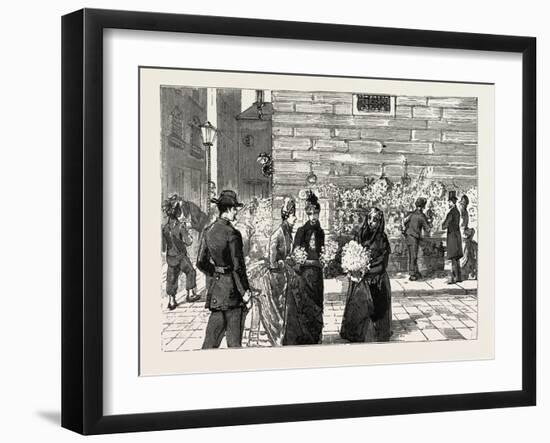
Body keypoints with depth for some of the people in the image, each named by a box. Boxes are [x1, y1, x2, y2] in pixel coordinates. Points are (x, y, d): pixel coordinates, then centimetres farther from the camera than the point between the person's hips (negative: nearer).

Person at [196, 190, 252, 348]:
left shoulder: (208, 231, 4)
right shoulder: (232, 233, -17)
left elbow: (201, 262, 9)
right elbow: (237, 267, -17)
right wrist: (245, 294, -11)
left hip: (216, 287, 7)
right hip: (232, 288, -7)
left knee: (213, 332, 13)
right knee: (234, 338, 3)